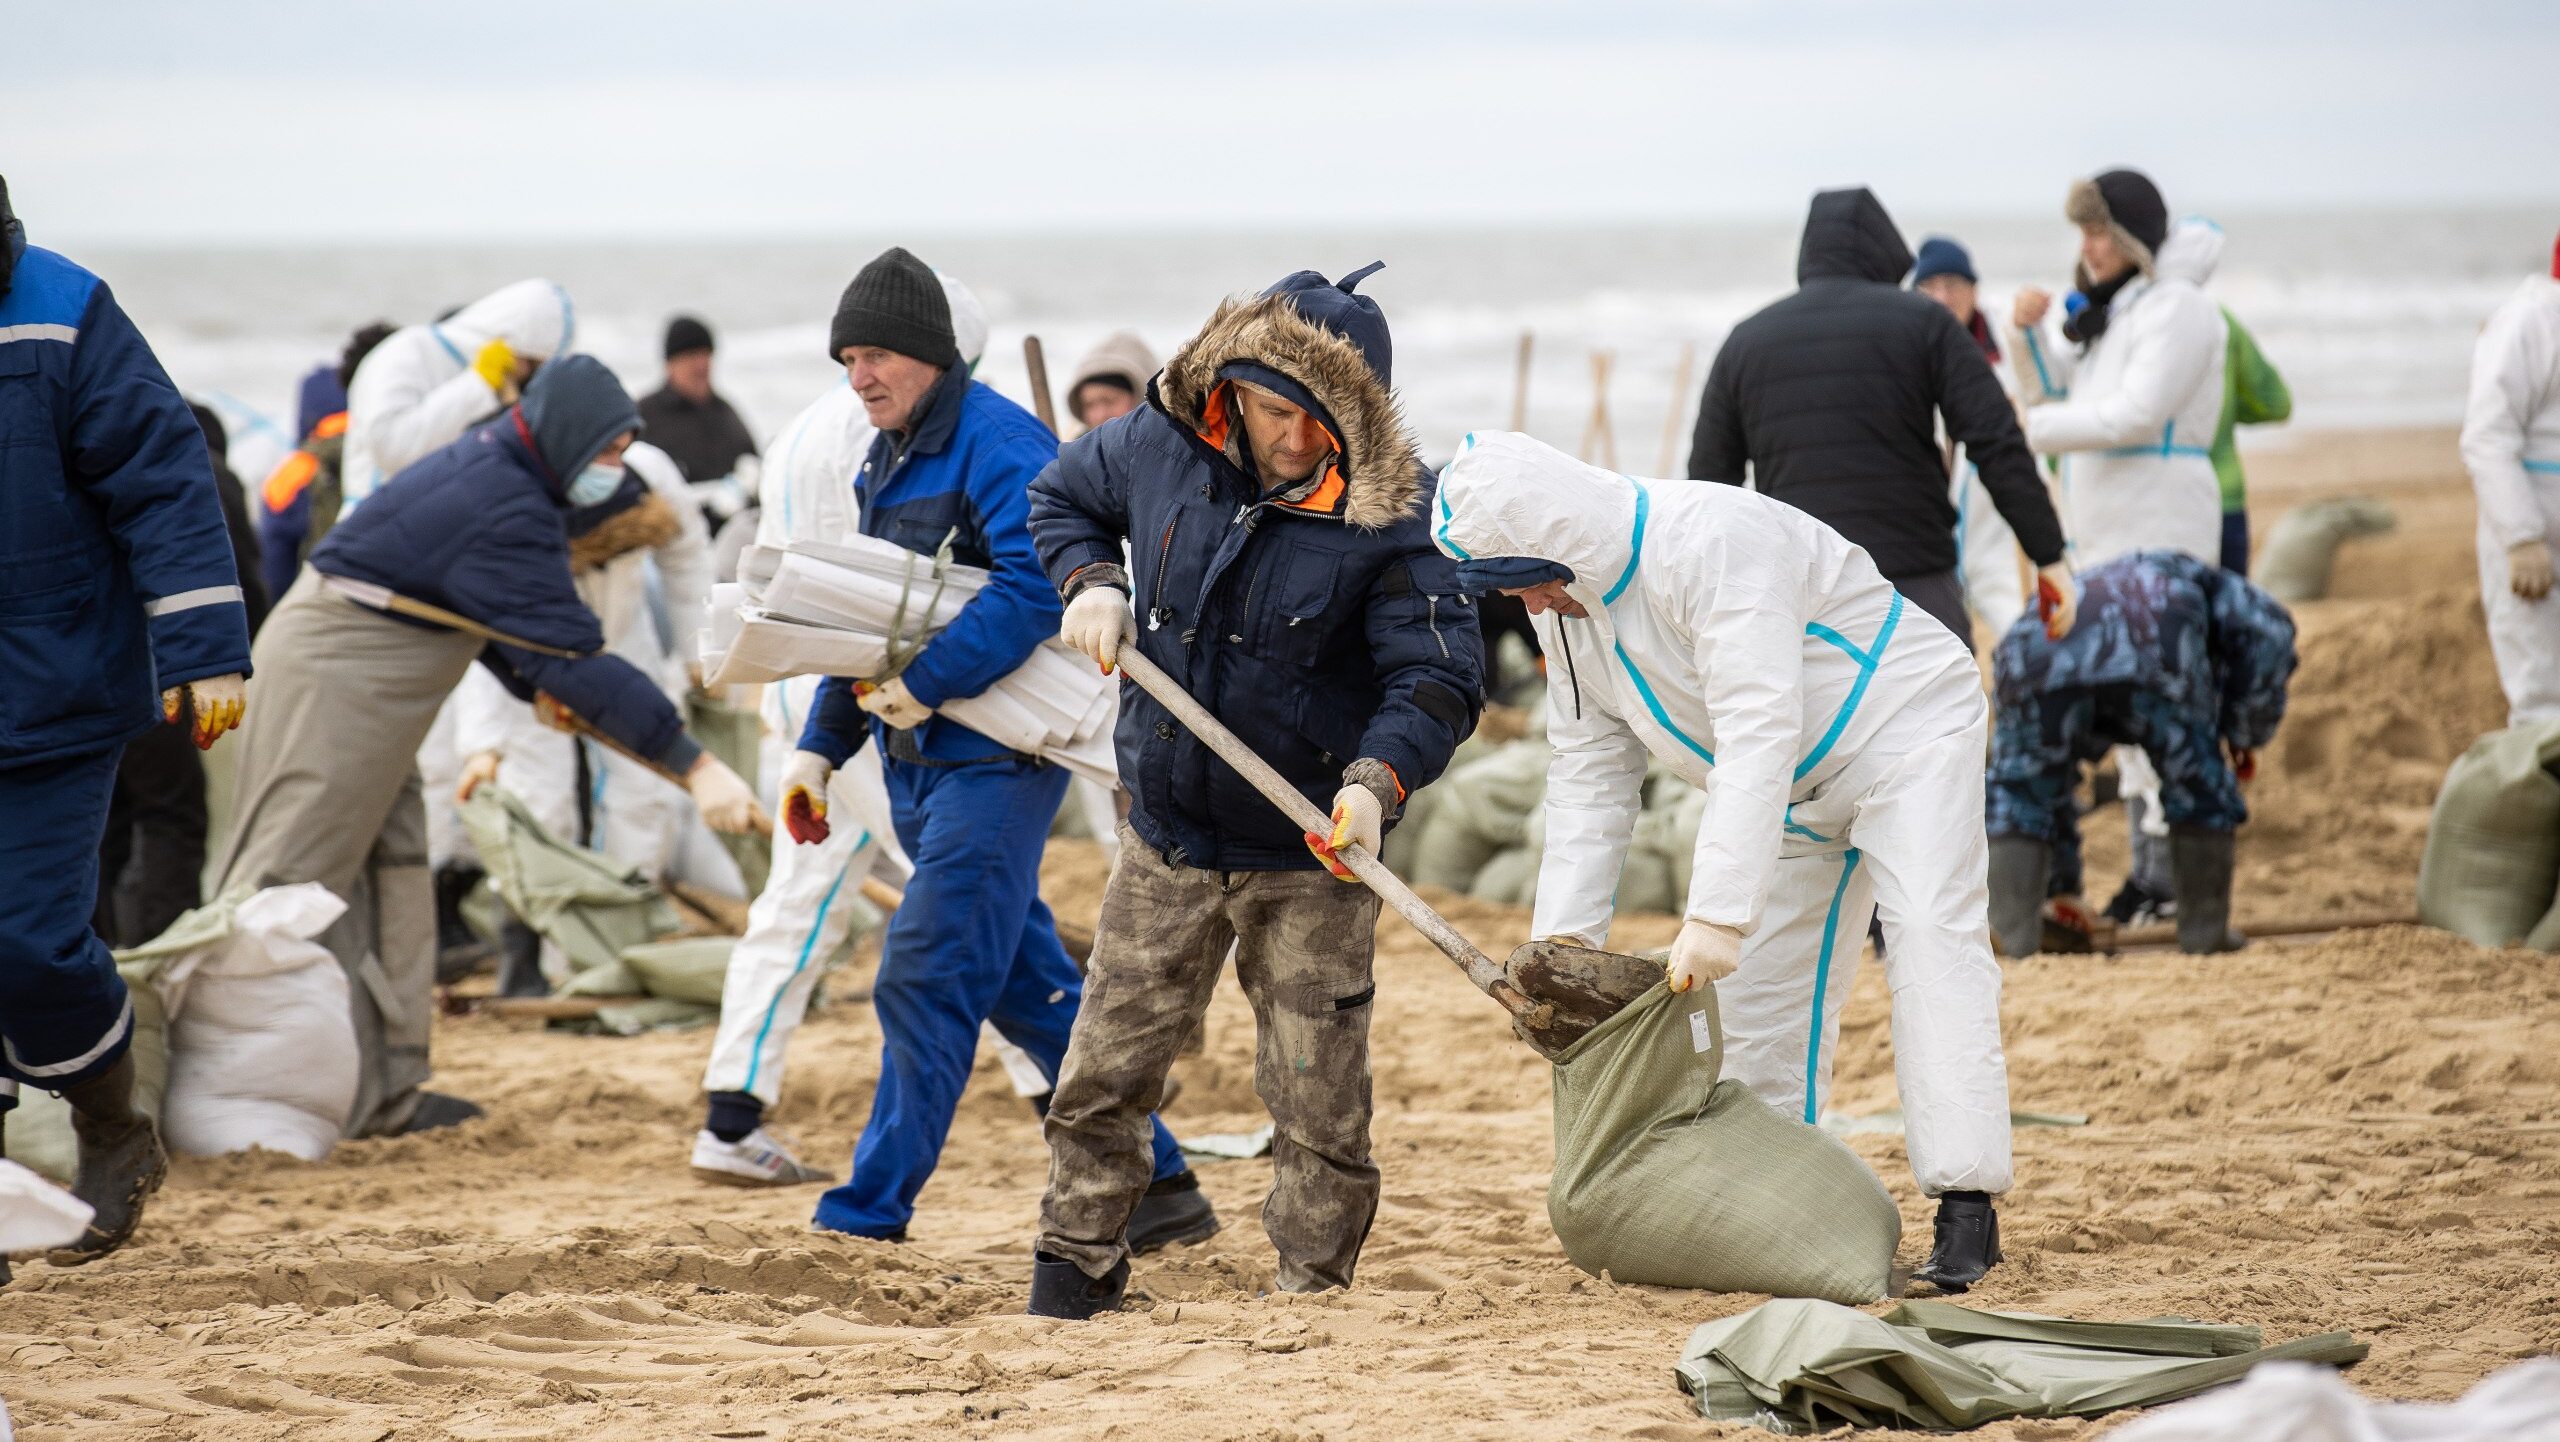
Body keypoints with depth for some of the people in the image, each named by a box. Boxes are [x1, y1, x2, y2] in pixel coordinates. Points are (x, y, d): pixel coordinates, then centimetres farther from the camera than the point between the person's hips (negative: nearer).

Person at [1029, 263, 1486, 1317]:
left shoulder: (1389, 513, -16)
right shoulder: (1159, 447, -4)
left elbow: (1438, 674, -18)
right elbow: (1060, 496, 18)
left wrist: (1378, 777, -35)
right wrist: (1090, 581, -1)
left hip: (1310, 865, -3)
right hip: (1166, 842, 3)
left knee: (1318, 1107, 2)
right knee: (1102, 1080, 8)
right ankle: (1070, 1292, 20)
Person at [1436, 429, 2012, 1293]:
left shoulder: (1711, 544, -33)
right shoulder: (1567, 609, -4)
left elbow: (1759, 733, -39)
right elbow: (1589, 776, 1)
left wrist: (1718, 913, -44)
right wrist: (1564, 934, -10)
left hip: (1905, 731, -9)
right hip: (1798, 792, 9)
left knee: (1932, 944, -23)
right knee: (1757, 988, 4)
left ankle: (1965, 1208, -27)